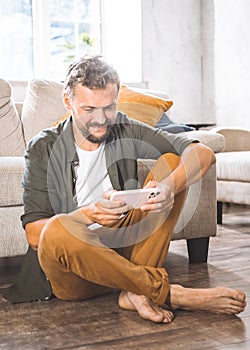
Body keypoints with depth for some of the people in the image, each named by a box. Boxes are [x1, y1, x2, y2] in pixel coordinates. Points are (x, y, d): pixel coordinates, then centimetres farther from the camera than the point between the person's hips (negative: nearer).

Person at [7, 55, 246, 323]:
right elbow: (33, 235, -11)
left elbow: (203, 153, -7)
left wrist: (169, 186, -28)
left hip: (124, 249, 3)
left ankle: (137, 291, -22)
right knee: (55, 231, -37)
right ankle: (167, 293, -24)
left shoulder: (125, 132, 3)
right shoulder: (43, 149, -3)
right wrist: (88, 215, -29)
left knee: (171, 161, -10)